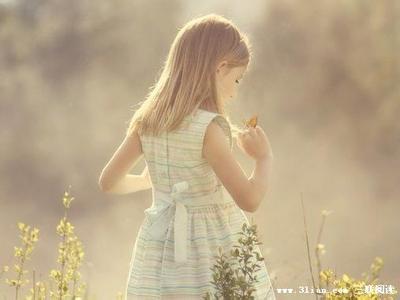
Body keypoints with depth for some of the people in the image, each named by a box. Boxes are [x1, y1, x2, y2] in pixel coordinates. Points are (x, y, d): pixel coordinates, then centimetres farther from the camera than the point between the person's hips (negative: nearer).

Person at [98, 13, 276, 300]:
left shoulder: (147, 121, 3)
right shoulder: (207, 127, -17)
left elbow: (109, 182, 12)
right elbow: (249, 199, -20)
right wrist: (265, 157, -3)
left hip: (161, 253, 7)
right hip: (211, 252, -6)